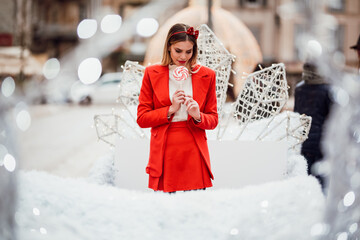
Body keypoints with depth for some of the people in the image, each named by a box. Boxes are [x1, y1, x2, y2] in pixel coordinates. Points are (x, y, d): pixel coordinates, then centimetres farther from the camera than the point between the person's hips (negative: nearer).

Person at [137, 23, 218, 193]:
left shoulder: (206, 75, 8)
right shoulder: (152, 74, 6)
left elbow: (213, 120, 10)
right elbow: (142, 118, 4)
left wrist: (198, 116, -11)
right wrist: (171, 110, -9)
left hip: (194, 155, 1)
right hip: (164, 156, 0)